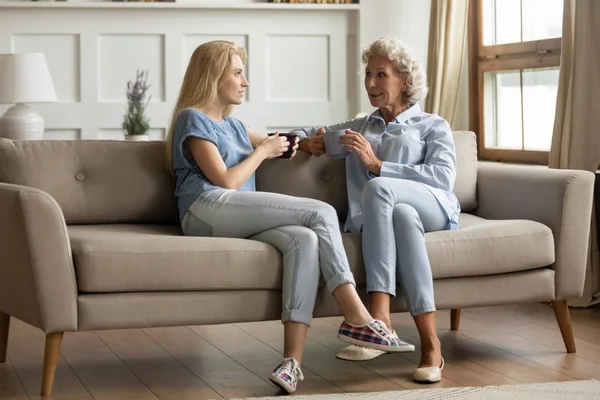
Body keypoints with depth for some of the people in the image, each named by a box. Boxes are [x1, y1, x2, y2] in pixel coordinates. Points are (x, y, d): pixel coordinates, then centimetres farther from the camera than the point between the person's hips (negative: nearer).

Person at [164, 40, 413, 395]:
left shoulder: (233, 125, 31)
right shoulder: (193, 119, 6)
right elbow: (226, 181, -5)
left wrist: (283, 144, 27)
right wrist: (262, 152, 5)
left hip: (239, 222, 7)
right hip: (209, 210, -7)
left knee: (305, 240, -26)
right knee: (321, 213, -19)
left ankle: (293, 359, -38)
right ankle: (357, 318, -24)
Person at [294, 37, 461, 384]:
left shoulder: (433, 126, 21)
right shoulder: (357, 128, 34)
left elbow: (444, 177, 1)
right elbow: (300, 134, 40)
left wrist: (378, 166, -7)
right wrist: (306, 142, 13)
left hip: (433, 207, -2)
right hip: (376, 215, 2)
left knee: (378, 189, -36)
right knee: (402, 215, -38)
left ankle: (380, 316, -46)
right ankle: (430, 344, -47)